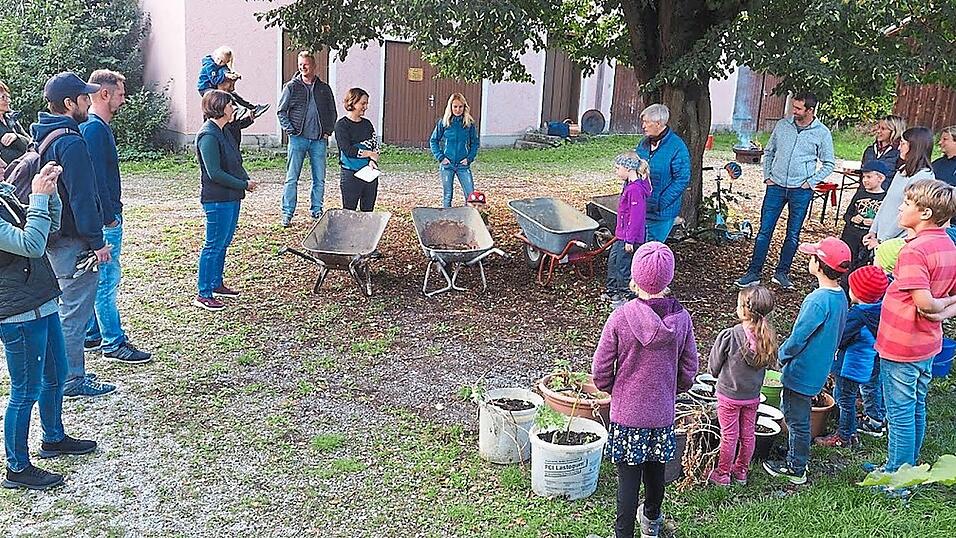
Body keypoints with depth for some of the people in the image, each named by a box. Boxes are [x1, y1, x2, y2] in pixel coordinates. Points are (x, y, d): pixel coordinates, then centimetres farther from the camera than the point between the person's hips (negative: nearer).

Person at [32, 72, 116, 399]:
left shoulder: (43, 136, 12)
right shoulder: (71, 142, -20)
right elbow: (81, 197, -21)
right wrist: (97, 241, -16)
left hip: (54, 237, 10)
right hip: (74, 241, -10)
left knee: (67, 308, 19)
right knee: (76, 311, -1)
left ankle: (65, 371, 29)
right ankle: (73, 380, 7)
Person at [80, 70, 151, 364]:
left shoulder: (96, 126, 15)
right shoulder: (95, 129, -18)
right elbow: (96, 178, -23)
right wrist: (109, 217, -18)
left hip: (104, 217, 11)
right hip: (104, 220, -11)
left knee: (97, 280, 17)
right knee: (106, 280, -4)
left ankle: (92, 336, 27)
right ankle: (114, 344, 3)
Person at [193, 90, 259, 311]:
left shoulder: (223, 132, 13)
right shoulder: (208, 136, -18)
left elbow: (235, 162, 18)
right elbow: (215, 173, -22)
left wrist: (246, 180, 0)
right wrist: (244, 184, -15)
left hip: (231, 198, 10)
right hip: (217, 200, -10)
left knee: (223, 243, 18)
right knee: (214, 246, -3)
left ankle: (216, 284, 32)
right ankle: (203, 295, 4)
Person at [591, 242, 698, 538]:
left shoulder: (620, 318, -19)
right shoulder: (681, 319, -11)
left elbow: (600, 370, -12)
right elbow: (689, 369, -1)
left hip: (626, 413, -3)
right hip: (663, 413, 4)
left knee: (628, 477, 7)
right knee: (656, 471, 23)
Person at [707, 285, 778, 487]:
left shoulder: (728, 336, -26)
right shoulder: (767, 336, -13)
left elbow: (713, 367, -13)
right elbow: (767, 364, 3)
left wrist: (720, 374, 8)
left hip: (729, 396, -4)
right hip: (753, 396, 4)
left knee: (729, 436, 10)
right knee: (748, 434, 19)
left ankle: (722, 474, 25)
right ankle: (741, 471, 35)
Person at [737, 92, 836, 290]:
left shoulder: (822, 133, -2)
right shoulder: (782, 125, 4)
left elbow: (828, 164, 4)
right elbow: (769, 151, 16)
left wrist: (811, 182, -6)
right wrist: (767, 175, 6)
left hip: (800, 190, -2)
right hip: (776, 186, 2)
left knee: (793, 235, 7)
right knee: (764, 230, 0)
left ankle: (782, 273, 20)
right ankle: (753, 273, 6)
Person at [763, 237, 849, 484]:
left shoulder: (818, 300, -28)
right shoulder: (840, 297, 1)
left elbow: (798, 338, -24)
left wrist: (782, 355, -5)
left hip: (802, 372, -9)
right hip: (819, 369, 9)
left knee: (798, 421, 7)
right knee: (794, 414, 24)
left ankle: (796, 470, 21)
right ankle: (795, 459, 38)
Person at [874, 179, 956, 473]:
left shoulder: (914, 250, -24)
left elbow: (924, 302, -29)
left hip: (900, 347, -8)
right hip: (927, 345, 9)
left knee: (900, 414, 4)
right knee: (916, 410, 20)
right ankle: (908, 467, 35)